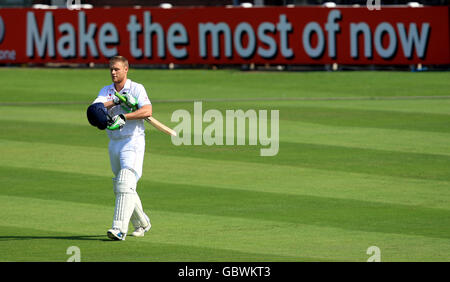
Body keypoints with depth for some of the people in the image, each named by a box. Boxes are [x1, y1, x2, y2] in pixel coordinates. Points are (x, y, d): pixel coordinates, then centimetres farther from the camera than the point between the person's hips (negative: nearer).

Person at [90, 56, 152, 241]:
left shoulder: (136, 89, -4)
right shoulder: (106, 91, 11)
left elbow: (147, 111, -20)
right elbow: (95, 107, -10)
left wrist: (124, 117, -29)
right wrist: (118, 101, -22)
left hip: (133, 142, -7)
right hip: (114, 144, 7)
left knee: (126, 184, -19)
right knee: (120, 187, 13)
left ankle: (119, 229, -27)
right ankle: (142, 224, 28)